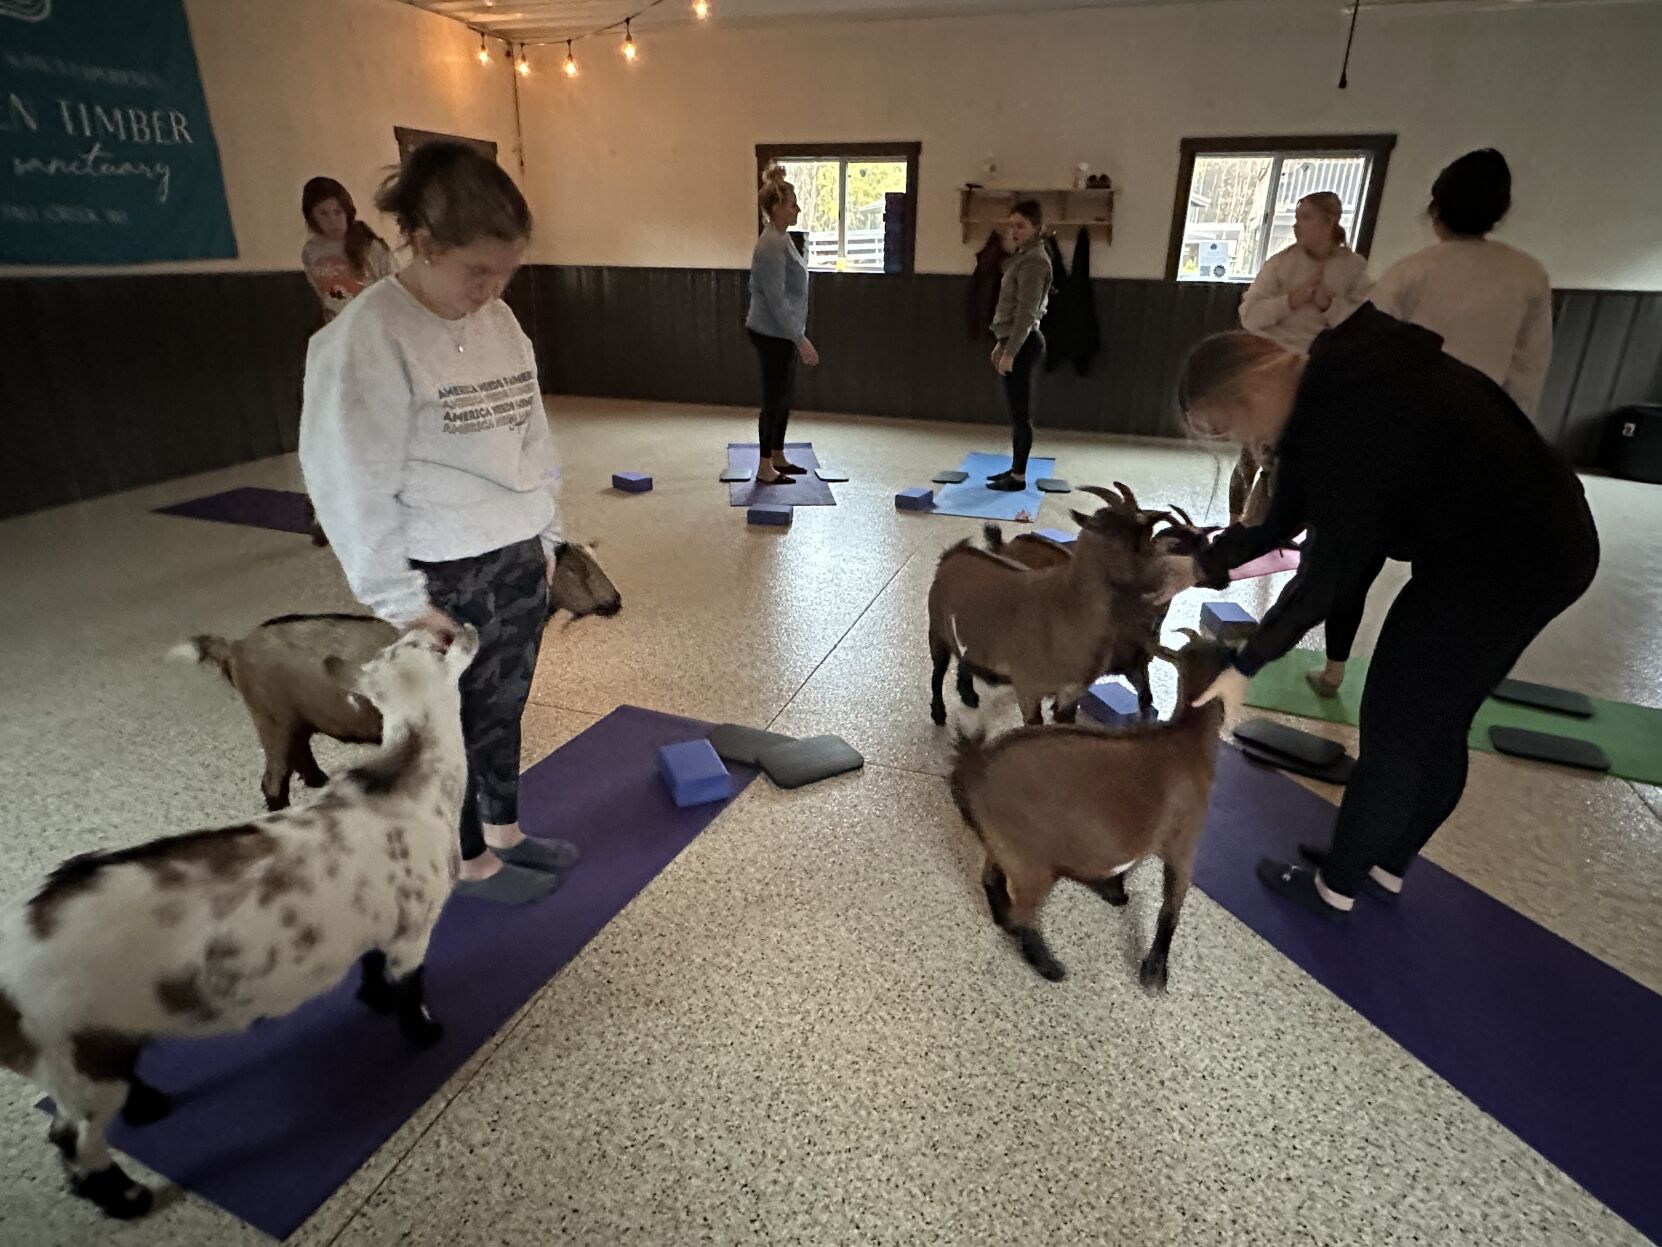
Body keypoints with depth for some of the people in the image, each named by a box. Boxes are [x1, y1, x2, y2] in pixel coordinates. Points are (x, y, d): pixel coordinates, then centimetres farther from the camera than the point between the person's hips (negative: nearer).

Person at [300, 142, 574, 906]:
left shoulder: (500, 322, 5)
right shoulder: (368, 339, -17)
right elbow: (355, 486, -17)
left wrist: (545, 537, 12)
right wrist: (402, 601, -15)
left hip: (517, 560, 7)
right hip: (443, 578, -6)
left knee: (504, 707, 19)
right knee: (453, 726, 11)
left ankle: (505, 832, 39)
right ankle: (471, 862, 31)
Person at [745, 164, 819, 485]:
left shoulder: (782, 238, 11)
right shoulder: (771, 245, -20)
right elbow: (776, 299, -24)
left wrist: (798, 336, 22)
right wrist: (801, 340, -25)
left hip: (781, 332, 10)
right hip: (772, 333, -10)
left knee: (784, 396, 16)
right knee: (774, 399, -2)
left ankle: (778, 458, 27)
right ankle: (764, 469, 7)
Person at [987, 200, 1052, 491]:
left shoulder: (1034, 260, -15)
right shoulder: (1023, 257, 16)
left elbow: (1026, 313, -21)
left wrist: (1010, 352, -22)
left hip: (1023, 344, -10)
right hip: (1016, 341, 10)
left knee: (1021, 412, -4)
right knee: (1016, 411, 14)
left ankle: (1019, 477, 2)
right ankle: (1015, 469, 22)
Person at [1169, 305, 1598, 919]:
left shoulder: (1348, 419, -29)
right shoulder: (1334, 382, 1)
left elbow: (1328, 571, -22)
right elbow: (1286, 511, 9)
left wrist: (1246, 666, -13)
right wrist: (1203, 565, 10)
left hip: (1504, 561, -9)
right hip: (1531, 541, 10)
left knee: (1393, 727, 4)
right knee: (1434, 725, 20)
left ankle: (1335, 885, 22)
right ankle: (1387, 863, 38)